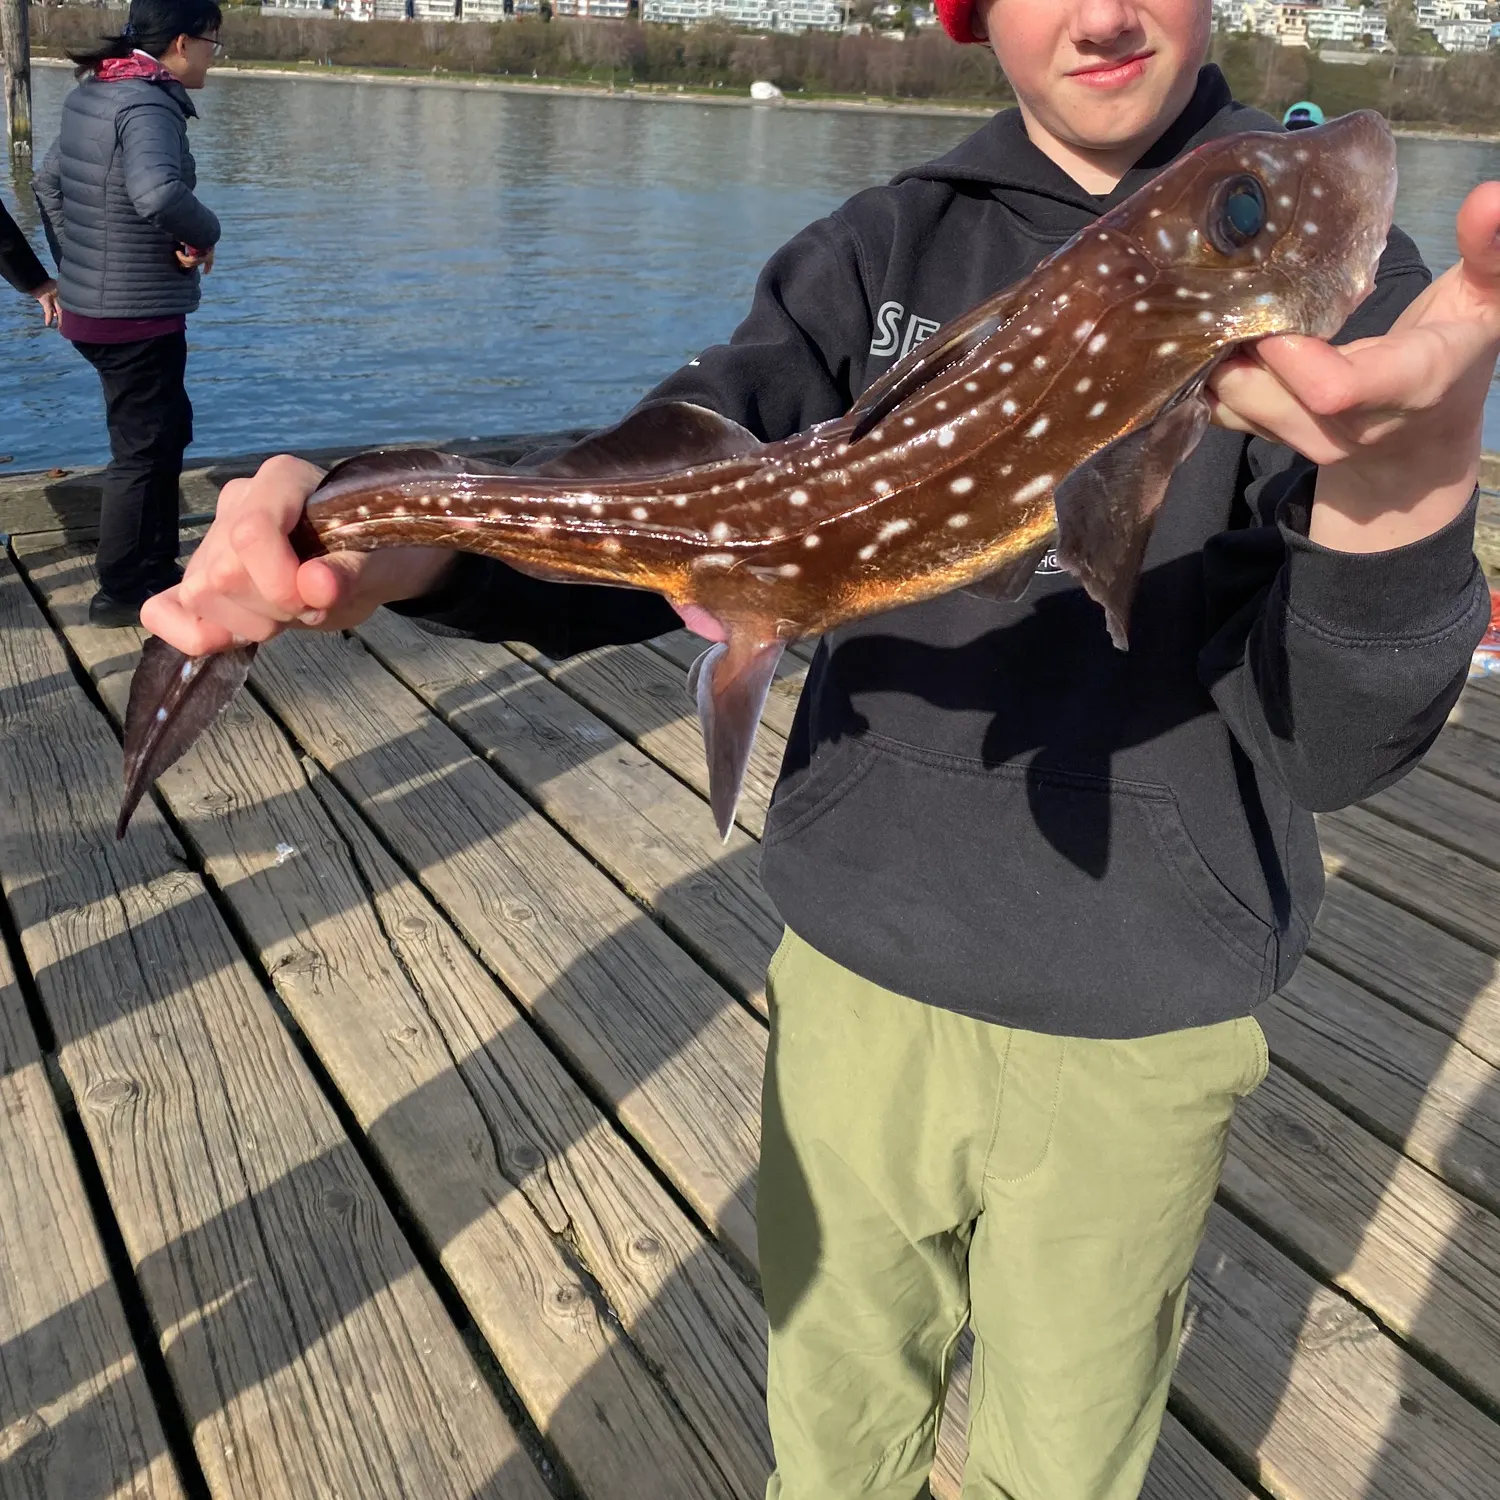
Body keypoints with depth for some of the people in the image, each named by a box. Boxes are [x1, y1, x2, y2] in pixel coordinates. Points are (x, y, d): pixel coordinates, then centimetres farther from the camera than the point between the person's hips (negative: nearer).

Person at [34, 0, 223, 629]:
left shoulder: (89, 93, 9)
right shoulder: (148, 106, -19)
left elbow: (48, 183, 21)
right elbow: (158, 194, -38)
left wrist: (74, 271, 26)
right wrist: (203, 234, -19)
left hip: (90, 308, 9)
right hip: (140, 317, -9)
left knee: (168, 430, 23)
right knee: (142, 452, 3)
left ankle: (156, 566, 34)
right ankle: (121, 594, 14)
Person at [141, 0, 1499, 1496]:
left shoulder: (1337, 262, -7)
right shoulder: (882, 249, -1)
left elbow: (1329, 748, -16)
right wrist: (403, 540, -31)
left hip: (1137, 1033, -1)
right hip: (858, 968, 2)